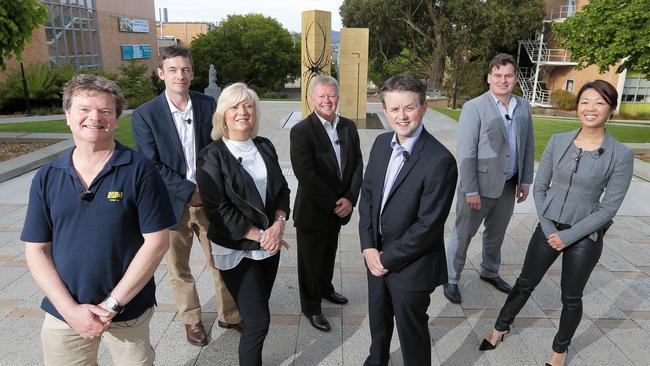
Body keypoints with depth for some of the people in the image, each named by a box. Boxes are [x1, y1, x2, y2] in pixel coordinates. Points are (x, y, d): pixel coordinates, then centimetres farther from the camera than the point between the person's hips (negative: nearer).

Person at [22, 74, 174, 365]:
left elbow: (157, 242, -12)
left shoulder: (139, 171, -10)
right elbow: (37, 250, 1)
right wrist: (71, 309, -9)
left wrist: (112, 304, -13)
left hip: (129, 312, -2)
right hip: (63, 315, 3)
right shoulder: (47, 178, 0)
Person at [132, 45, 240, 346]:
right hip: (173, 204, -2)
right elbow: (152, 165, -11)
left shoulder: (208, 105, -1)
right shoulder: (145, 115, -8)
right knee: (179, 269, 14)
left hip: (210, 200, 2)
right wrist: (191, 192, -15)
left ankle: (229, 314, 33)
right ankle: (191, 319, 36)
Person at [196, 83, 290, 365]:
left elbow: (282, 189, 8)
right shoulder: (212, 156, -11)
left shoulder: (265, 147, 5)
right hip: (237, 250, -5)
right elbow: (217, 209, -15)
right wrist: (259, 235, -16)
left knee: (256, 314, 17)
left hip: (269, 244, 5)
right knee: (258, 321, -2)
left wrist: (279, 223, -10)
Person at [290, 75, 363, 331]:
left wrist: (349, 198, -11)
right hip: (312, 211, -5)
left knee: (329, 254, 25)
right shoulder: (301, 131, -17)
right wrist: (333, 204, -19)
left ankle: (325, 288, 50)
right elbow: (306, 175, -22)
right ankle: (311, 307, 31)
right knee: (310, 260, 12)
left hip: (339, 208, 6)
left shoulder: (349, 127, 2)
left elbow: (358, 164, 1)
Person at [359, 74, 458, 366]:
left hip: (412, 265, -6)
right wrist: (369, 248, -5)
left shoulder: (440, 160, -24)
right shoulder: (382, 143, -2)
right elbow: (367, 195, 3)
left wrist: (388, 258, -15)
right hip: (376, 256, 7)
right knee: (378, 319, 28)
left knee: (411, 331, 15)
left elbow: (428, 225, -23)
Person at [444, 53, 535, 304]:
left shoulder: (523, 107, 5)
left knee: (496, 234, 22)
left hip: (508, 186, 6)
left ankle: (489, 272, 43)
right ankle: (451, 280, 23)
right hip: (480, 185, -5)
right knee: (463, 235, 7)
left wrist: (525, 181, 9)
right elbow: (466, 154, -16)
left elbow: (528, 147, 12)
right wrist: (471, 191, -17)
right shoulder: (474, 107, -13)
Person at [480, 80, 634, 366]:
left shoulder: (621, 155, -12)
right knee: (525, 284, 15)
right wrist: (548, 228, -5)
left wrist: (568, 236, -12)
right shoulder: (558, 141, -4)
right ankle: (501, 327, 38)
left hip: (585, 236, -2)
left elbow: (609, 208, -11)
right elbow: (540, 187, 1)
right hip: (548, 228, 2)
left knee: (571, 298, 16)